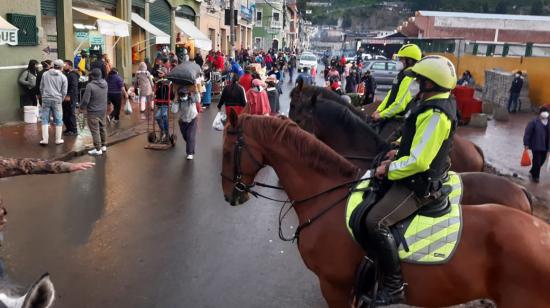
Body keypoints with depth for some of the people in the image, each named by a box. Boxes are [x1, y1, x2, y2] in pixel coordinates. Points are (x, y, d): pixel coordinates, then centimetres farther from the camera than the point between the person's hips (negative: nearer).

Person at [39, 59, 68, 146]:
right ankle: (58, 139, 12)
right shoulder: (63, 77, 0)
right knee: (58, 120, 8)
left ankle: (45, 139, 5)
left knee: (45, 119, 6)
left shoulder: (45, 74, 6)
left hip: (46, 99, 2)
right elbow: (64, 92, 1)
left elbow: (41, 87, 11)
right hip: (57, 100, -2)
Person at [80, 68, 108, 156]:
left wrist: (82, 107, -1)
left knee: (95, 130, 0)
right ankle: (104, 145, 28)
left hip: (93, 112, -7)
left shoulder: (90, 85, -21)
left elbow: (85, 100, -17)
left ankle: (98, 149, 3)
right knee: (102, 128, 19)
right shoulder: (105, 83, -1)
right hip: (103, 110, 7)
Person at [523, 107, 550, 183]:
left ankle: (532, 171, 39)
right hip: (536, 145, -6)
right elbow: (527, 133, -12)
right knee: (537, 161, 1)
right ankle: (535, 176, 19)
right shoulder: (534, 122, -13)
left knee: (542, 160, 15)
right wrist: (526, 144, -13)